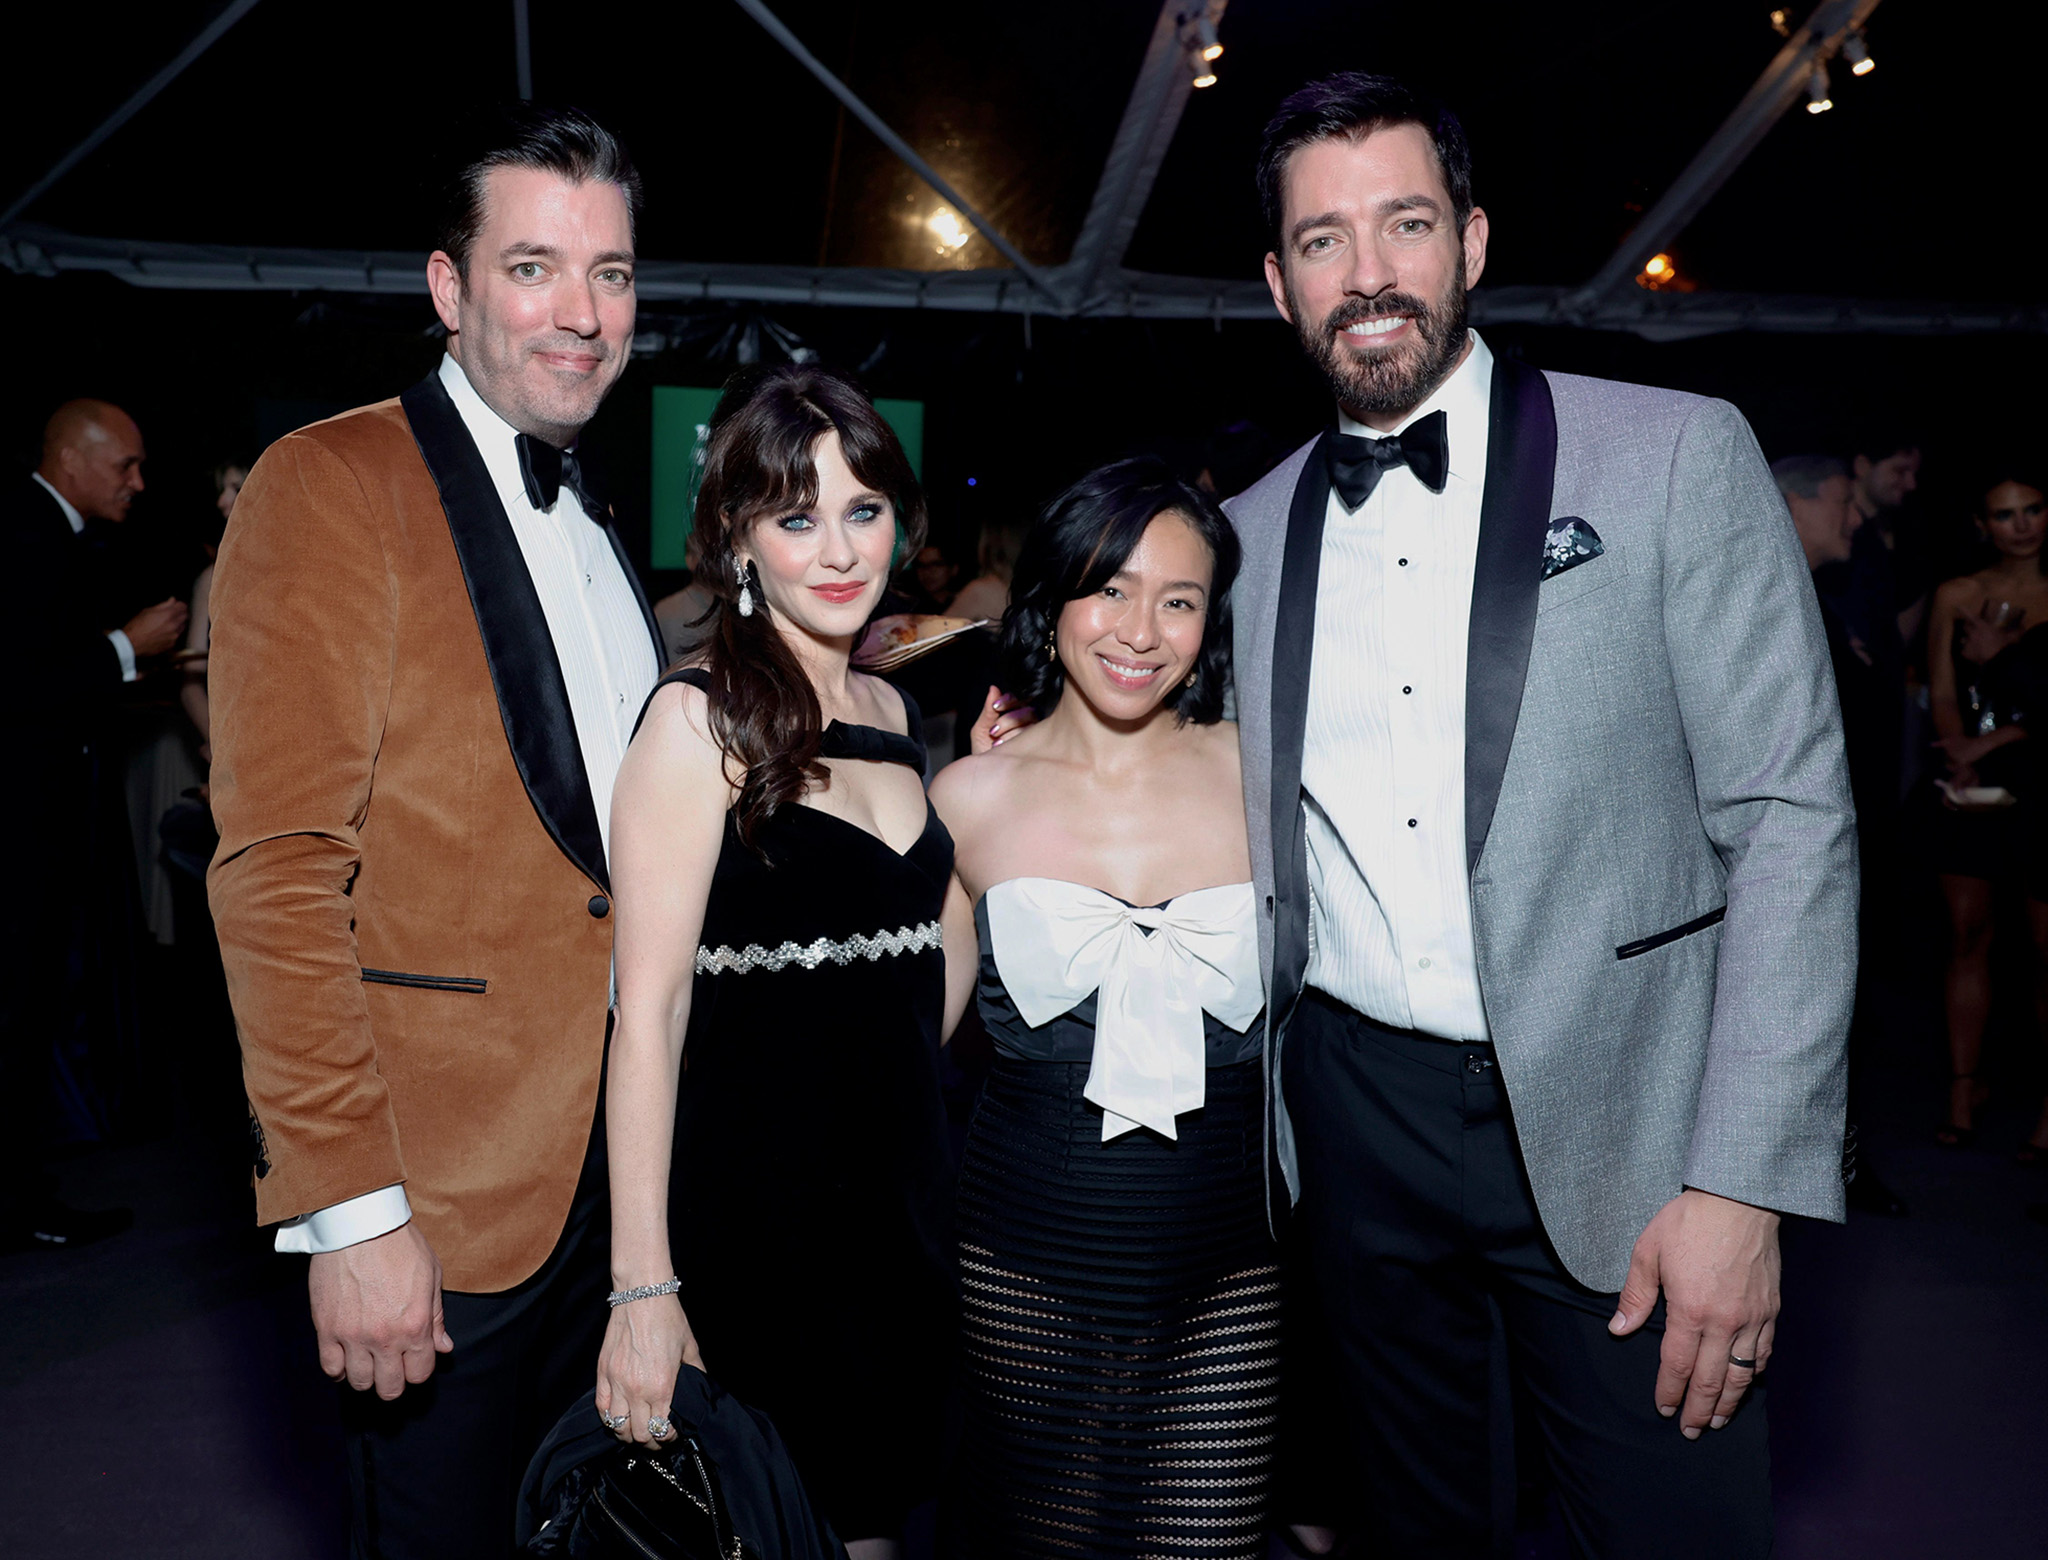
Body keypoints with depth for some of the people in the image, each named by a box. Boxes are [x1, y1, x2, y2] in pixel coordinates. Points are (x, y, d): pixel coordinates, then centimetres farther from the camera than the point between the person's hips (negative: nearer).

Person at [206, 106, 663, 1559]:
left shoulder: (592, 523, 12)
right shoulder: (332, 485, -12)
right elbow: (279, 872, -17)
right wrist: (348, 1208, -20)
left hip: (618, 1153, 7)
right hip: (443, 1181, -6)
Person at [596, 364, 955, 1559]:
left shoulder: (892, 713, 8)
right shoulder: (702, 713, -13)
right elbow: (650, 1002, -18)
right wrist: (643, 1284, -19)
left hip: (905, 1190, 7)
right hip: (755, 1207, -6)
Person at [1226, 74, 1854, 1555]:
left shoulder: (1676, 456, -5)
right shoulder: (1250, 530, 7)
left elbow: (1791, 821, -10)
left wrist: (1741, 1184, -14)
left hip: (1613, 1126, -3)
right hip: (1358, 1121, 4)